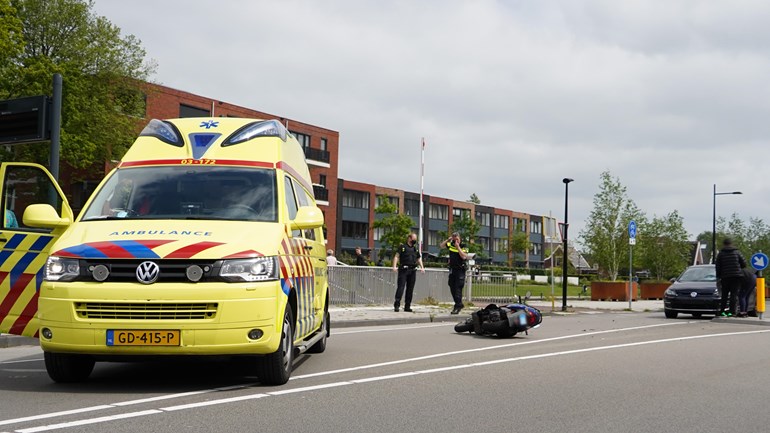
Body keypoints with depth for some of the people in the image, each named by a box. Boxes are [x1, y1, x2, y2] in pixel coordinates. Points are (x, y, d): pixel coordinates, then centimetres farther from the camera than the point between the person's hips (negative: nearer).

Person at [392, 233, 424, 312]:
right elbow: (397, 256, -2)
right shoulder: (403, 247, 4)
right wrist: (394, 266, -15)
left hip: (413, 270, 5)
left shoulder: (415, 249, 20)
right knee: (400, 287, -11)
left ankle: (407, 306, 10)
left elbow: (419, 258, 26)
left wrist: (422, 267, 11)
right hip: (404, 270, -5)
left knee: (410, 289, 5)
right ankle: (396, 305, -12)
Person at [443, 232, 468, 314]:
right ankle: (459, 304, 23)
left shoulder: (463, 246, -8)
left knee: (458, 289, -13)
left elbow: (464, 256, -21)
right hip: (452, 269, 7)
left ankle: (457, 306, -15)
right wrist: (448, 240, 4)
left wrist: (458, 247, -20)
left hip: (460, 270, -7)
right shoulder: (451, 245, 9)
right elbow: (442, 245, 21)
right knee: (452, 288, 11)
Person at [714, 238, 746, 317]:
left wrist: (718, 276, 12)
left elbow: (717, 266, 1)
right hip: (737, 276, -1)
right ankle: (731, 312, -7)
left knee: (724, 295, 11)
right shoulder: (737, 252, 3)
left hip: (725, 277, 1)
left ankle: (722, 311, 8)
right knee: (733, 294, -1)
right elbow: (744, 264, 2)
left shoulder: (721, 254, 3)